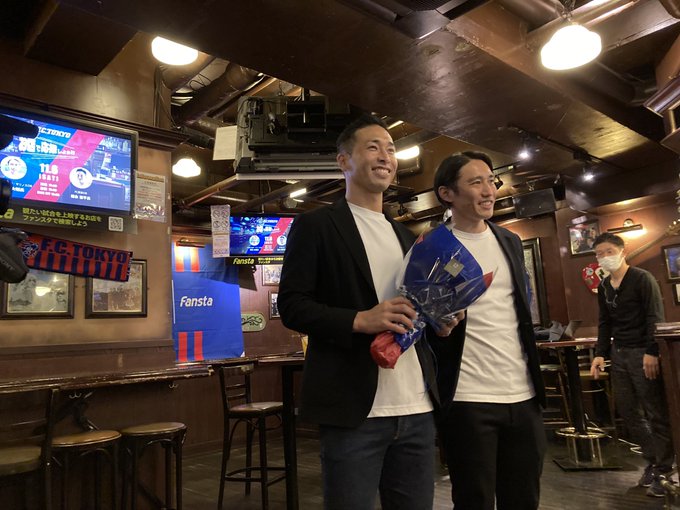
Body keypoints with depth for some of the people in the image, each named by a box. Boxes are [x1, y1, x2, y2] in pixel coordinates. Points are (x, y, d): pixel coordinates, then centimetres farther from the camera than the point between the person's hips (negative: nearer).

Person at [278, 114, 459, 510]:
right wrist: (359, 320, -21)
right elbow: (291, 306, -8)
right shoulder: (315, 226, -1)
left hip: (417, 409, 6)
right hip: (354, 410, -6)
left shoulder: (406, 236, 18)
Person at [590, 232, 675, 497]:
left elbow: (655, 318, -13)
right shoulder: (603, 287, 12)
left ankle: (662, 469, 12)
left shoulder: (642, 278, -7)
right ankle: (652, 459, 25)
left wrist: (652, 352, -20)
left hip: (643, 353, -7)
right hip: (618, 354, 7)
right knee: (627, 410, 10)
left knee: (656, 413, 0)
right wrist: (600, 353, 7)